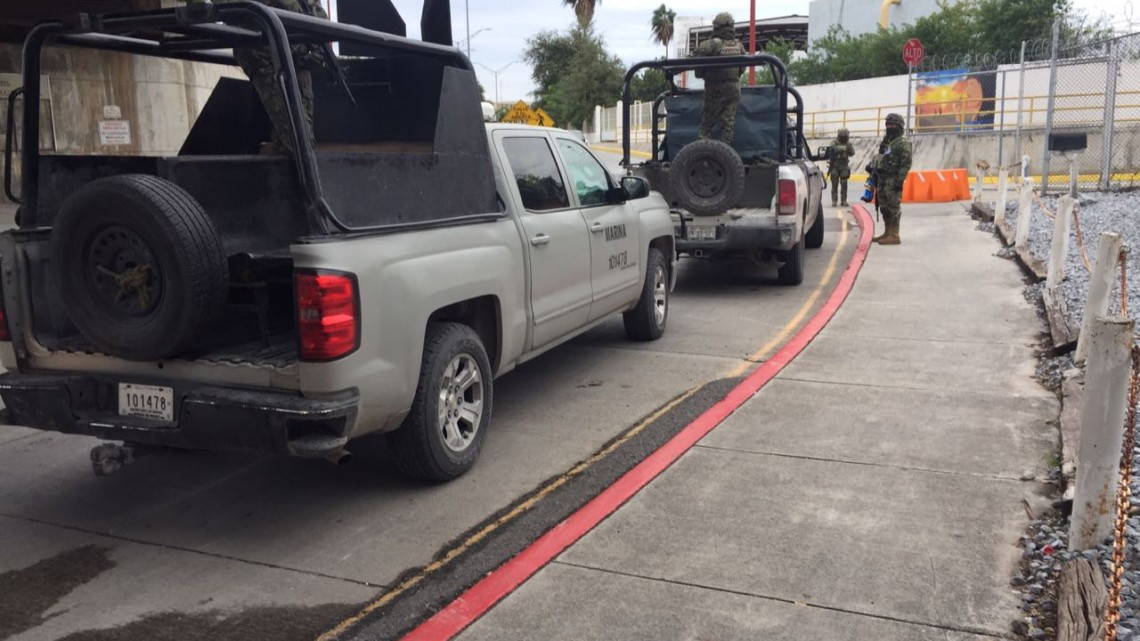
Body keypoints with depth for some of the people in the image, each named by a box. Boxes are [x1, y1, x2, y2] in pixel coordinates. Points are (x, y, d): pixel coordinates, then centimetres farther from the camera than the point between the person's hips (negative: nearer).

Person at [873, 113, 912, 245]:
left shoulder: (903, 142, -7)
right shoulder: (885, 141, 19)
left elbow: (906, 163, -14)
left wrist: (900, 181, -21)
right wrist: (876, 177, 18)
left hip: (893, 180, -9)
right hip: (882, 178, 9)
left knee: (894, 207, -9)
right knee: (884, 207, 12)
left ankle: (894, 236, -8)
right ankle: (888, 233, 21)